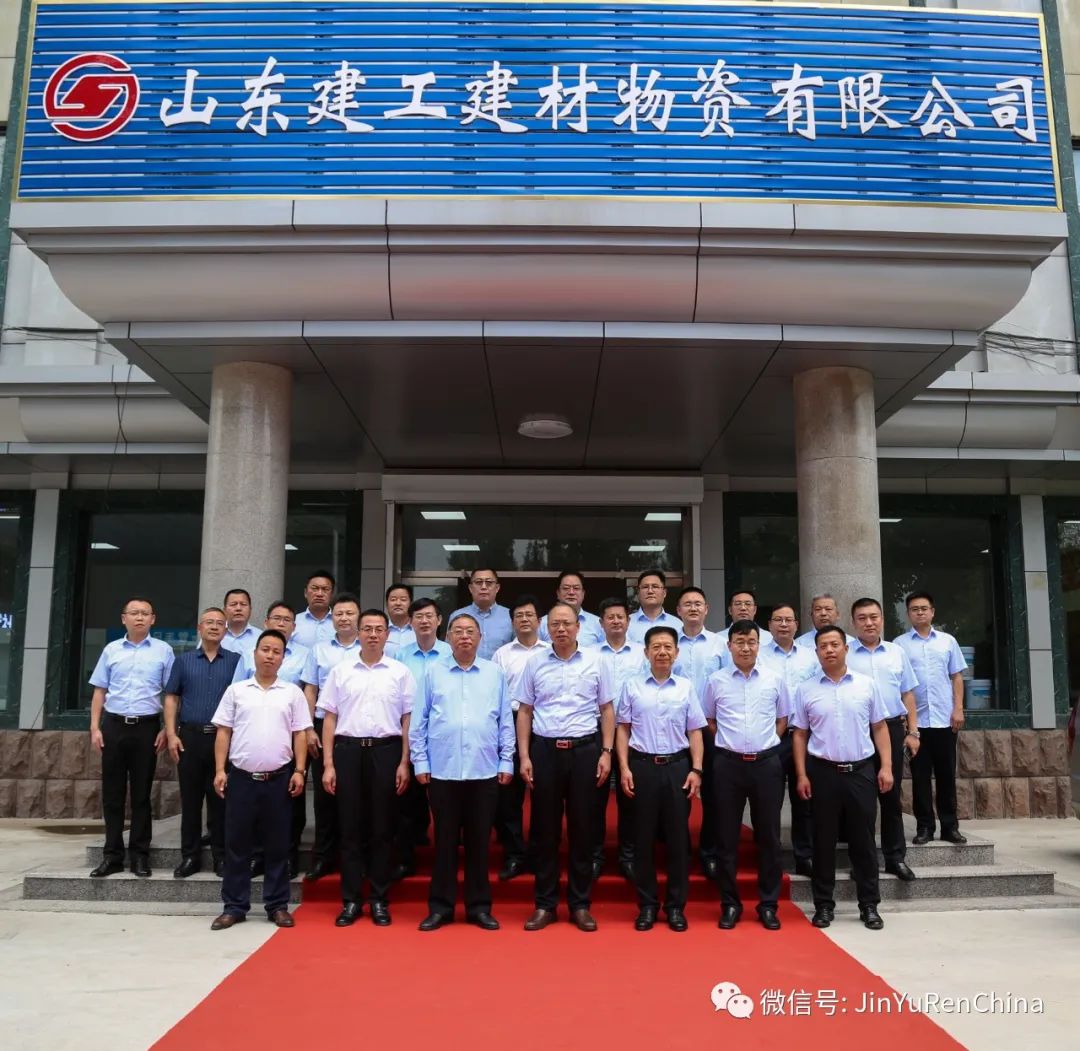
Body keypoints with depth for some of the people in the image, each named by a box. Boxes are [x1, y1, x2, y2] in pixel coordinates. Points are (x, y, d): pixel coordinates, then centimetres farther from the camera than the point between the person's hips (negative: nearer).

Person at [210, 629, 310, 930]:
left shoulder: (292, 692, 5)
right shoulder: (236, 690, 6)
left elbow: (300, 734, 4)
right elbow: (223, 733, 5)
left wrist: (299, 771, -4)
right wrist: (220, 770, -3)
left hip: (279, 779, 0)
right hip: (241, 777, 0)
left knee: (277, 846, 7)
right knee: (237, 844, 6)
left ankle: (277, 905, 16)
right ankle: (234, 906, 17)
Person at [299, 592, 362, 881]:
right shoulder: (319, 650, 9)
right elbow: (310, 691, 9)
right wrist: (309, 729, 1)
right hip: (324, 728, 2)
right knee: (324, 793, 7)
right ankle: (323, 856, 17)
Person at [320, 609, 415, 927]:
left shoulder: (401, 672, 3)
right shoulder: (340, 671, 6)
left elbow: (408, 719, 3)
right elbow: (329, 718, 6)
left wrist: (404, 763, -3)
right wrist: (328, 764, 0)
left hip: (385, 750, -1)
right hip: (348, 750, 1)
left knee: (382, 828, 5)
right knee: (350, 827, 6)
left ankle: (379, 900, 16)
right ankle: (351, 900, 16)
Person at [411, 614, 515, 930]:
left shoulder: (495, 674, 7)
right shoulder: (433, 673, 5)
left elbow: (506, 722, 7)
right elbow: (419, 722, 4)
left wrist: (506, 762, 3)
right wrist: (420, 763, -1)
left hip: (484, 771, 1)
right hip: (442, 770, 0)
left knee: (479, 840, 8)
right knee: (445, 840, 7)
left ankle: (479, 906, 19)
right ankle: (440, 906, 18)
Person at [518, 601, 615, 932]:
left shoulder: (595, 662, 2)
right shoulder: (535, 663, 3)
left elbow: (606, 710, 6)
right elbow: (525, 712, 5)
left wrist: (606, 752, -2)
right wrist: (524, 756, -1)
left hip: (584, 749, 0)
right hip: (544, 750, 0)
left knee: (583, 829, 6)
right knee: (545, 829, 6)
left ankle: (580, 904, 18)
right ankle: (544, 904, 17)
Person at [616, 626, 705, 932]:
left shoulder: (686, 687, 5)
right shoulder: (632, 686, 3)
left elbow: (694, 732, 6)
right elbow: (622, 728, 4)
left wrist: (696, 770, -2)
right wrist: (624, 768, -4)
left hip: (677, 766, 1)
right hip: (642, 766, -1)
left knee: (678, 837, 6)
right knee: (643, 838, 5)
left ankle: (676, 905, 18)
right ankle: (647, 905, 17)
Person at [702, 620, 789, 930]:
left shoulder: (774, 680, 3)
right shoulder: (716, 681, 1)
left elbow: (783, 719, 13)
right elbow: (708, 719, 12)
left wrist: (766, 743, 4)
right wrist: (729, 742, 3)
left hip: (766, 763, 1)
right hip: (728, 763, 0)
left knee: (768, 835, 7)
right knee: (727, 836, 6)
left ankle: (768, 904, 20)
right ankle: (730, 904, 17)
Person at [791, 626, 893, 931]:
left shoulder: (867, 685, 3)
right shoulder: (806, 689, 2)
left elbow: (879, 728, 6)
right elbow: (800, 735, 4)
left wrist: (886, 766, -2)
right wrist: (802, 774, -2)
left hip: (861, 771, 0)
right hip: (823, 772, 0)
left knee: (863, 840, 7)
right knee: (824, 841, 6)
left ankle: (869, 905, 19)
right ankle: (823, 905, 17)